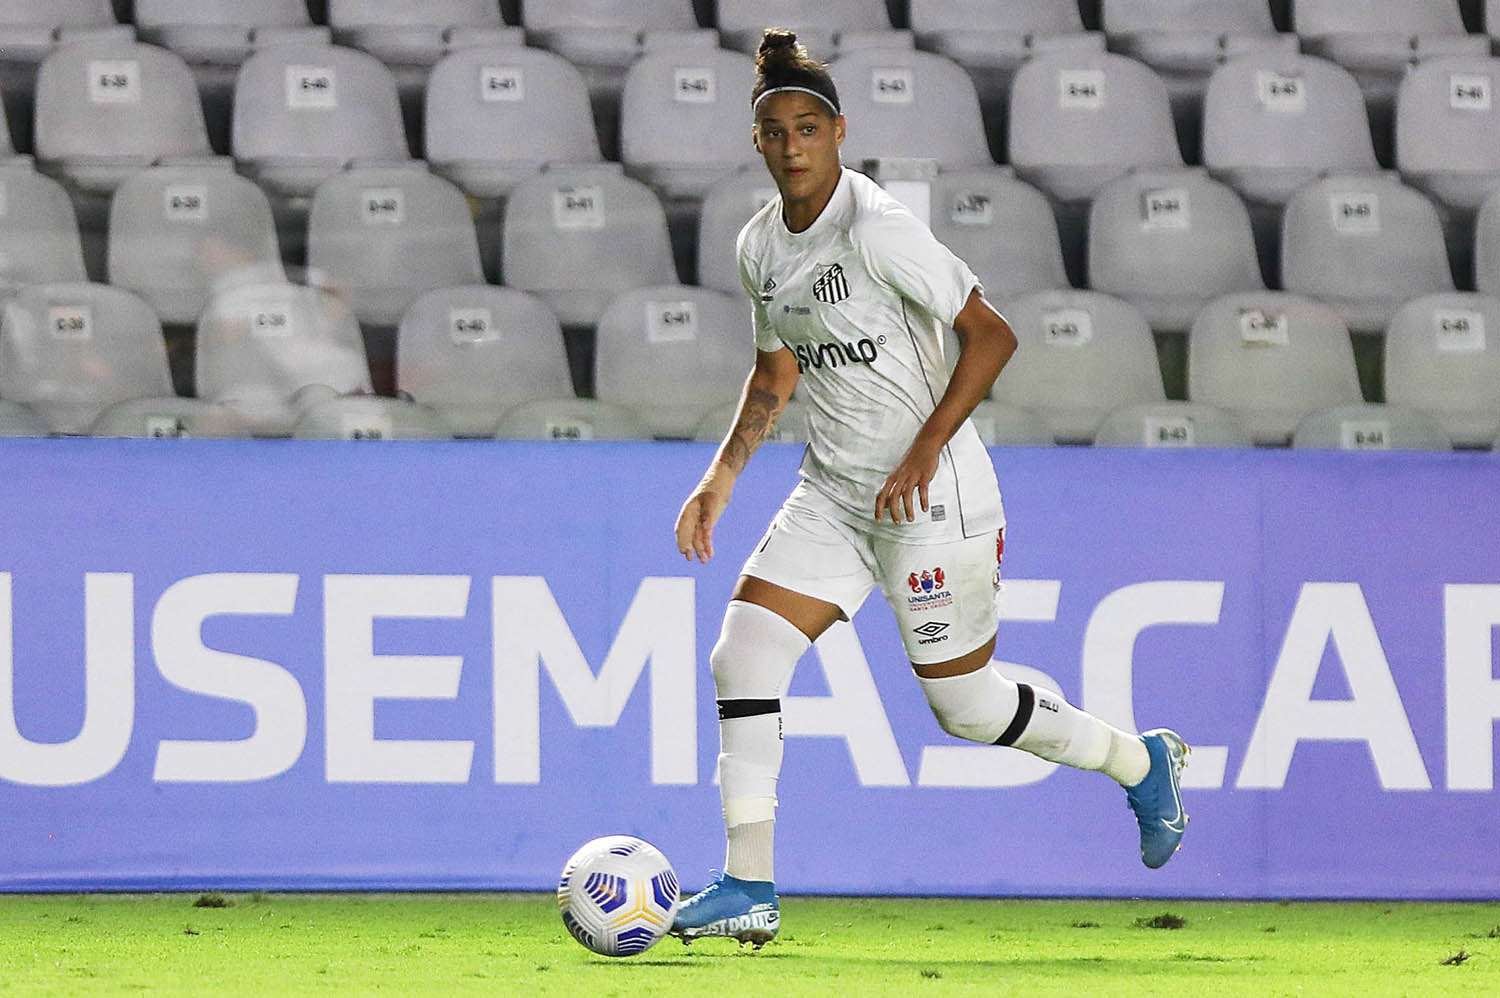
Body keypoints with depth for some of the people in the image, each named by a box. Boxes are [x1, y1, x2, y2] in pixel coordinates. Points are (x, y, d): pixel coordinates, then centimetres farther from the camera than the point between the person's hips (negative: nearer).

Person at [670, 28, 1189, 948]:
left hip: (931, 493, -7)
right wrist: (721, 478, 10)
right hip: (832, 492, 7)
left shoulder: (879, 229, -19)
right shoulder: (761, 248, 5)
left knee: (968, 706, 2)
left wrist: (926, 449, -22)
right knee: (742, 655, -7)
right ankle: (750, 888, -5)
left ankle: (1143, 762, 28)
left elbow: (991, 335, -17)